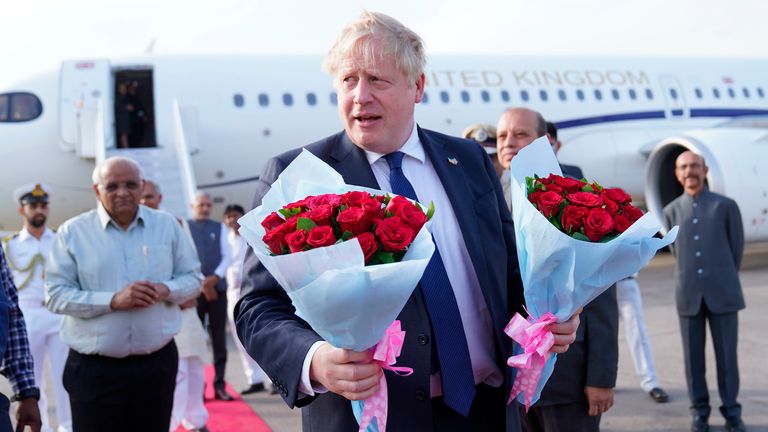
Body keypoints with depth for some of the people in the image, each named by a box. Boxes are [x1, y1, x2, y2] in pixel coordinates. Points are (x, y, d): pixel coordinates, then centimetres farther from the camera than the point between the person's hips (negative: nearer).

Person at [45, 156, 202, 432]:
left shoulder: (167, 225, 5)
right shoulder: (72, 232, -2)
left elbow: (192, 278, 9)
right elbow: (56, 295, -7)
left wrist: (166, 290, -14)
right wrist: (112, 301, -20)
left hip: (157, 363, 3)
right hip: (93, 369, -2)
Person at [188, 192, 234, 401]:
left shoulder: (219, 228, 14)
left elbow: (227, 255, 5)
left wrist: (215, 277, -11)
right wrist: (202, 283, -11)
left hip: (218, 288, 2)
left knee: (219, 337, 2)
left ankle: (220, 385, 6)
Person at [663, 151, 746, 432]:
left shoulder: (726, 206, 1)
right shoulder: (671, 212, 7)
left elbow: (737, 248, 8)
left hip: (722, 294, -2)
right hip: (689, 295, 2)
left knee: (727, 354, 3)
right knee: (693, 357, 6)